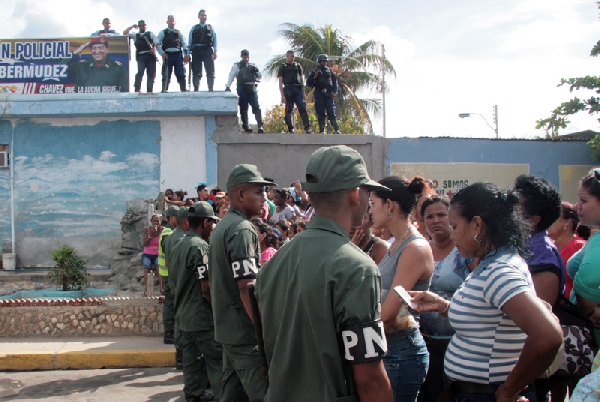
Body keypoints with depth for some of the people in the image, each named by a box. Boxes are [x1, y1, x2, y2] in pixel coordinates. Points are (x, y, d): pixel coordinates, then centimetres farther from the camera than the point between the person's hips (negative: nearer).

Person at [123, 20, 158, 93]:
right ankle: (137, 90, -22)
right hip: (141, 57, -1)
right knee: (140, 73, -19)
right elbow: (125, 33, 8)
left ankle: (149, 91, 1)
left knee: (151, 75, -2)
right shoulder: (135, 35, 18)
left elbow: (156, 43, 9)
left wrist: (154, 48, -11)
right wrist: (132, 27, 10)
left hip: (151, 56, 2)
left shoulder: (150, 34, 20)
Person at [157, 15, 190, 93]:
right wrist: (162, 53, -12)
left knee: (181, 74, -4)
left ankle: (183, 89, -5)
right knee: (166, 74, -3)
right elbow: (157, 44, 3)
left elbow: (184, 44, 14)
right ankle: (164, 90, -2)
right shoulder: (163, 33, 12)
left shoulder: (178, 33, 19)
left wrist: (187, 54, 1)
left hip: (178, 54, 2)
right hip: (167, 55, -2)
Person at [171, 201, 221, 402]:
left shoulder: (178, 246, 11)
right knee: (217, 361, -2)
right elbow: (206, 288, -21)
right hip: (202, 317, -9)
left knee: (193, 359, 15)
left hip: (184, 315, 9)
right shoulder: (200, 246, -18)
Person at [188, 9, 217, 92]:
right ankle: (196, 89, -1)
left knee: (210, 71, -8)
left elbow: (214, 40, 9)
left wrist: (215, 51, -4)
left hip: (207, 50, 0)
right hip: (196, 50, 1)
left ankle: (210, 89, -9)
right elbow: (190, 41, 12)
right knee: (196, 72, -2)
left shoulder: (210, 28, 17)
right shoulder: (194, 28, 18)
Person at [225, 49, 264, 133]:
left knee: (256, 107, -7)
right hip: (242, 89, -2)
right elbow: (231, 76, 1)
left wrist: (256, 71, -2)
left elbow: (260, 76, 20)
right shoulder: (236, 66, 9)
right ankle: (245, 126, 3)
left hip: (252, 89, 2)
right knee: (243, 108, -1)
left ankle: (260, 126, -8)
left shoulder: (252, 66, 19)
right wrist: (228, 87, -12)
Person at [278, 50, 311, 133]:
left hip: (298, 90, 2)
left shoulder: (298, 66, 18)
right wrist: (282, 95, -8)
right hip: (288, 89, -2)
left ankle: (307, 128, -15)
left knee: (302, 108, -9)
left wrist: (303, 92, 10)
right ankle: (291, 129, 1)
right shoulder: (282, 67, 8)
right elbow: (280, 82, 2)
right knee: (289, 110, -3)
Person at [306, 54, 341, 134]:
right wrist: (314, 77, -9)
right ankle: (322, 131, 2)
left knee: (331, 112, -7)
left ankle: (337, 130, -9)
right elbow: (308, 84, 7)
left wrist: (335, 92, 0)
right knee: (320, 113, -1)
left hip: (328, 93, 1)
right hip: (319, 94, 0)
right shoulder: (314, 71, 9)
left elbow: (335, 81, 13)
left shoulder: (329, 70, 14)